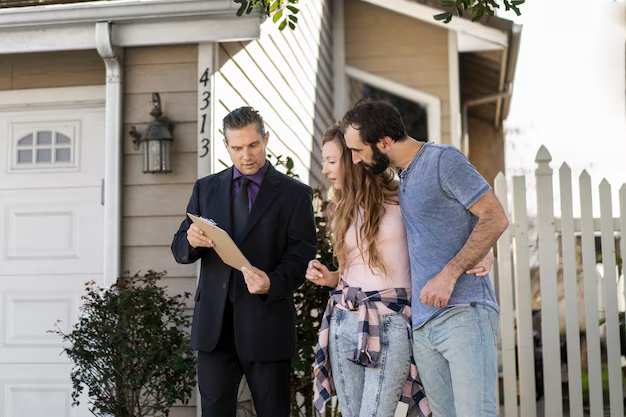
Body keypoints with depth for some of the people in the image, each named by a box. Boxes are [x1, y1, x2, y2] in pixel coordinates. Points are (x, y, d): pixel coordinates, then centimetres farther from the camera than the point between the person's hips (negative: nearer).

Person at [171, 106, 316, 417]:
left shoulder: (295, 194, 1)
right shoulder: (206, 188, 11)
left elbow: (302, 255, -5)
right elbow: (179, 249, 10)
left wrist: (272, 283, -24)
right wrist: (191, 241, -15)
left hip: (266, 322, -2)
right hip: (214, 321, 3)